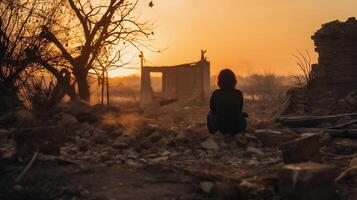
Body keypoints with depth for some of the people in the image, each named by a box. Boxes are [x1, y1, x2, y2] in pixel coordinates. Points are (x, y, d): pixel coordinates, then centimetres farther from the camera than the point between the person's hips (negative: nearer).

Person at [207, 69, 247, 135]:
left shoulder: (215, 94, -9)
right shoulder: (239, 93, -7)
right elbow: (239, 110, 9)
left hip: (219, 127, -1)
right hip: (237, 128, 1)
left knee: (210, 114, 31)